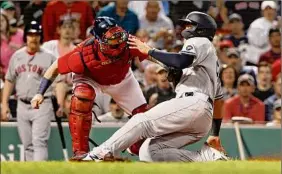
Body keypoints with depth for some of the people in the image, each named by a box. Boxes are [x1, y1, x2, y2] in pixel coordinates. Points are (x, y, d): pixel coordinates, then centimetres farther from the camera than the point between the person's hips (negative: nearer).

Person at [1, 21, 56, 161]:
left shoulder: (49, 57, -2)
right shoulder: (17, 56, 11)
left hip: (41, 106, -5)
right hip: (22, 106, 5)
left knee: (39, 141, -13)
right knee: (27, 144, 9)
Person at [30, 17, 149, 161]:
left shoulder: (128, 44, -37)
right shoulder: (84, 53, -41)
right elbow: (55, 67, -27)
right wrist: (40, 93, -29)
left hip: (121, 79, 4)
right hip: (90, 78, -3)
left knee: (142, 112, 0)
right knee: (80, 101, -34)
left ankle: (139, 149, 32)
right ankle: (80, 151, -24)